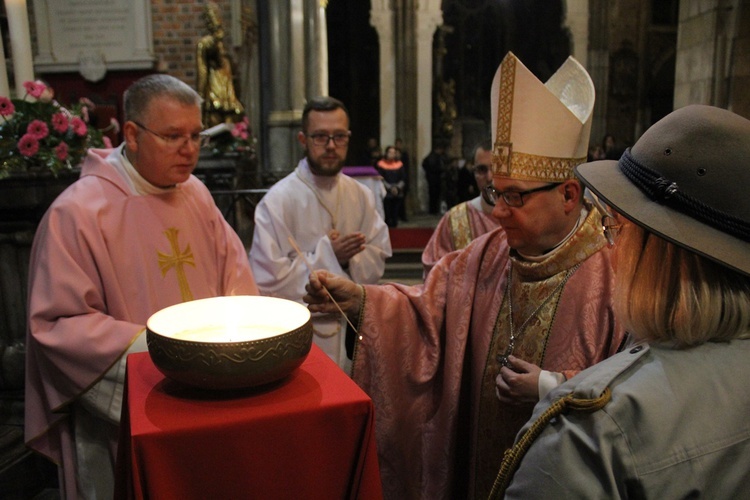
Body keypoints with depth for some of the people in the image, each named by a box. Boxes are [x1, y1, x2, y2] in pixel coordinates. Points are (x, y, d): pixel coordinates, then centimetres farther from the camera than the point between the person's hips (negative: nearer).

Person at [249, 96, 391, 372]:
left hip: (353, 331, 5)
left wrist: (349, 258, -16)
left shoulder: (361, 196, 2)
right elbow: (267, 280, -18)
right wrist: (328, 256, -21)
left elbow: (378, 259, 4)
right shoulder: (278, 201, -15)